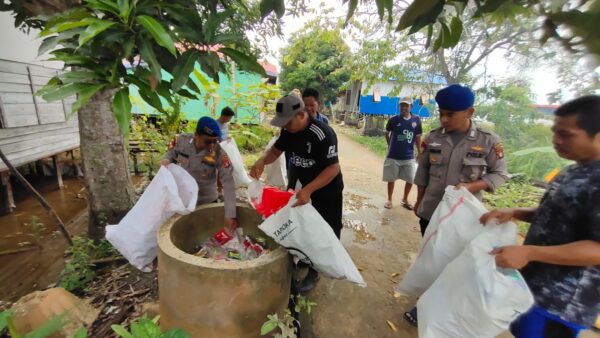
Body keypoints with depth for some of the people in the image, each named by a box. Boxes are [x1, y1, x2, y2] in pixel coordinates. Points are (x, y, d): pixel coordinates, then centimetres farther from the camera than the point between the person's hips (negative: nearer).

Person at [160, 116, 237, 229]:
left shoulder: (219, 154, -26)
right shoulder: (181, 141, -17)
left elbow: (228, 183, -27)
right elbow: (170, 155, 3)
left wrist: (230, 214, -33)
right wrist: (166, 161, -23)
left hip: (207, 201, -2)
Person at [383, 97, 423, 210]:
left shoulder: (416, 120, -2)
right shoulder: (393, 119, -7)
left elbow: (418, 138, 5)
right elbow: (387, 134, 8)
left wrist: (420, 153, 5)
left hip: (409, 156, 2)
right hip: (393, 156, -2)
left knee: (411, 180, 9)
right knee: (391, 179, 8)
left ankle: (405, 199, 30)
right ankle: (389, 199, 26)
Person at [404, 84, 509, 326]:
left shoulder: (488, 141, -10)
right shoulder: (433, 138, -3)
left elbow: (500, 174, -4)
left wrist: (472, 186, -23)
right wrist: (419, 201, 10)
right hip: (430, 212, 3)